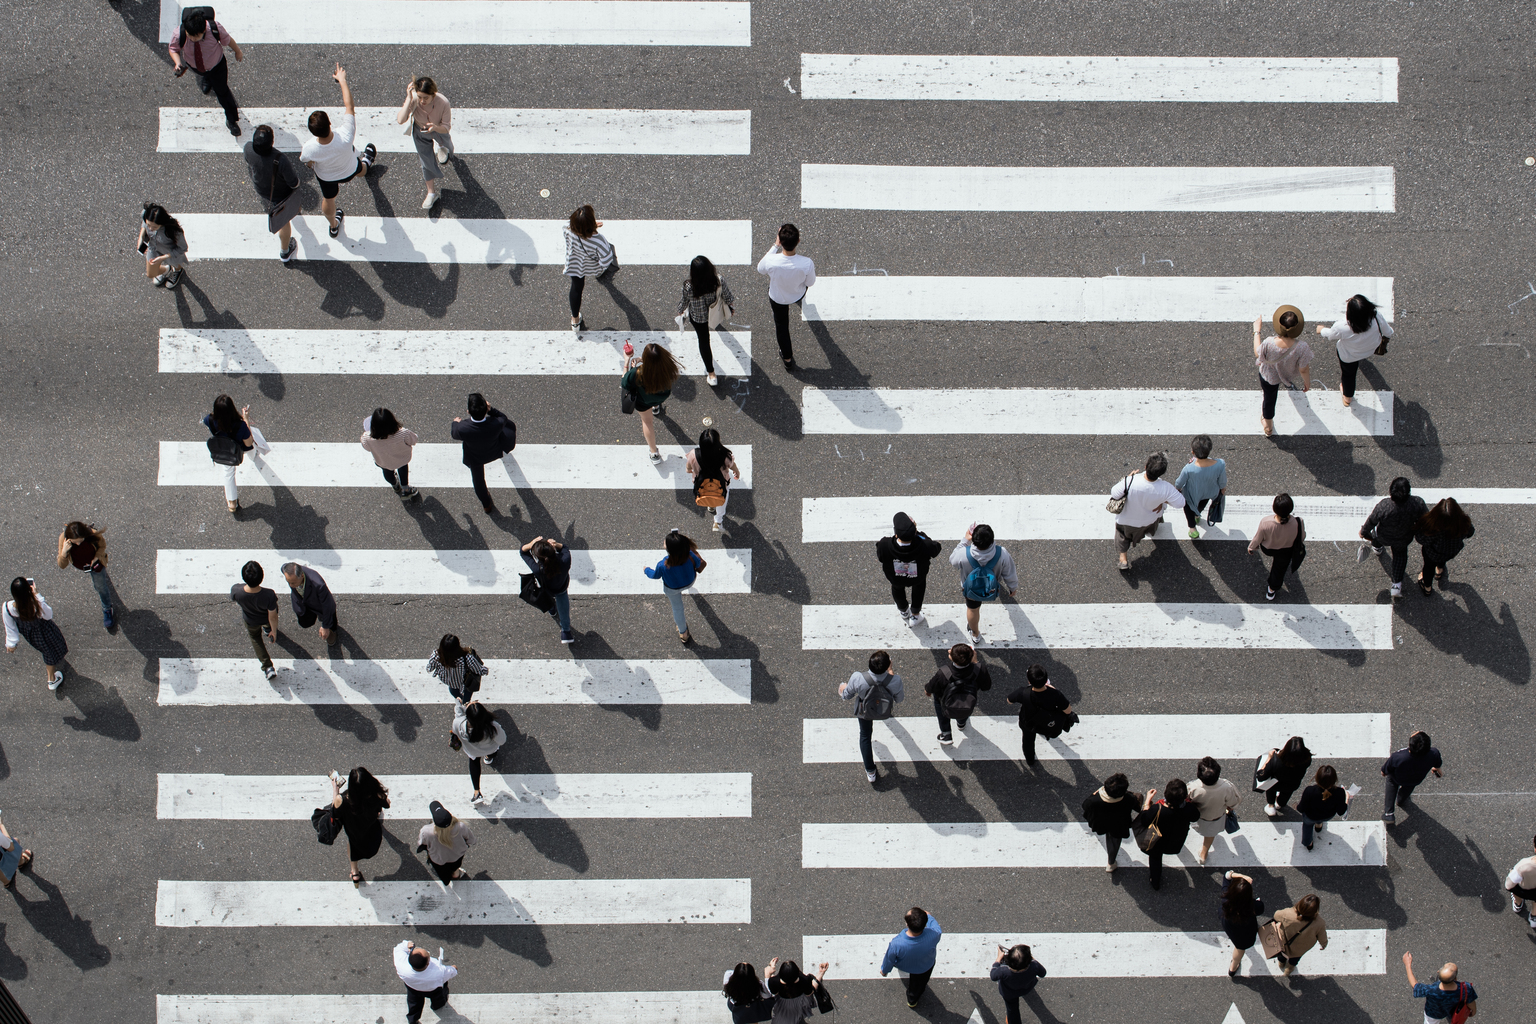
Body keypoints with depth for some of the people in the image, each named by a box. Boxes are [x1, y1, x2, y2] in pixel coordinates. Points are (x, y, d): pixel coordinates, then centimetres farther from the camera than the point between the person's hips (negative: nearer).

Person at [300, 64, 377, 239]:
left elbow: (308, 162, -16)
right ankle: (366, 164, 76)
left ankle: (333, 225, 63)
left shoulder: (309, 149, -43)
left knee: (328, 199, 33)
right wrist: (342, 79, -24)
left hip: (326, 177, 0)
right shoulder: (345, 137, -48)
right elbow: (349, 106, -34)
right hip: (349, 171, 0)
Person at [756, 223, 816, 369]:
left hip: (777, 298, -1)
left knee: (781, 324, 27)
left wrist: (775, 246, -13)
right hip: (798, 294, 1)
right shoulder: (806, 264, -39)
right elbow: (810, 283, -18)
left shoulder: (770, 261, -40)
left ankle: (788, 359, 43)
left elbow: (761, 270, -14)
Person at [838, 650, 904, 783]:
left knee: (865, 735, 26)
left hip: (864, 711, -1)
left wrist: (843, 690, 6)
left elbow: (847, 696, -19)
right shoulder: (895, 680, -39)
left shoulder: (857, 679, -41)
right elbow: (899, 699, -15)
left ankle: (870, 772, 36)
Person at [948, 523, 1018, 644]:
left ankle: (975, 636, 55)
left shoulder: (964, 554, -41)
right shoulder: (1002, 554, -39)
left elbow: (953, 560, -15)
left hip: (971, 589, -1)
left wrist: (964, 540, -9)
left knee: (972, 609, 30)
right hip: (993, 587, 1)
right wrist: (1013, 588, 2)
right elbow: (1009, 574, -19)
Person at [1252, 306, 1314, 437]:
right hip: (1289, 375, 2)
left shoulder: (1269, 344, -40)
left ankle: (1268, 427, 52)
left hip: (1269, 376, -1)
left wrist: (1256, 330, -7)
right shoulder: (1302, 348, -41)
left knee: (1269, 399, 27)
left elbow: (1257, 354, -16)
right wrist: (1307, 382, -1)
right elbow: (1303, 370, -23)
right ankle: (1290, 385, 78)